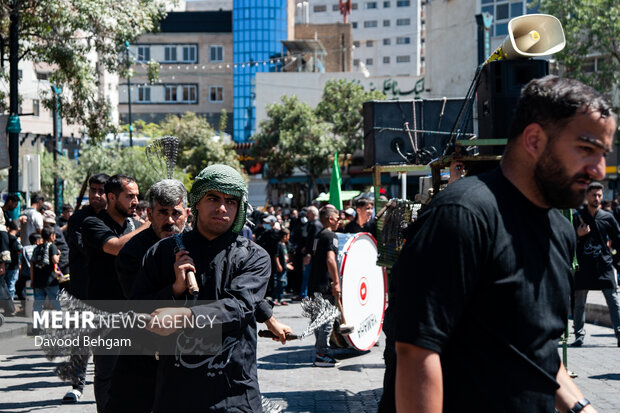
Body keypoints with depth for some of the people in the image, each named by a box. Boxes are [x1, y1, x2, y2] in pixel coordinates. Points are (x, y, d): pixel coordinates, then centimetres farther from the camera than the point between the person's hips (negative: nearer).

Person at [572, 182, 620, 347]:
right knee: (579, 302, 3)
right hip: (583, 265, 0)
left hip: (604, 265, 1)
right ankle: (579, 335, 13)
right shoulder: (577, 216, 3)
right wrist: (578, 235, -11)